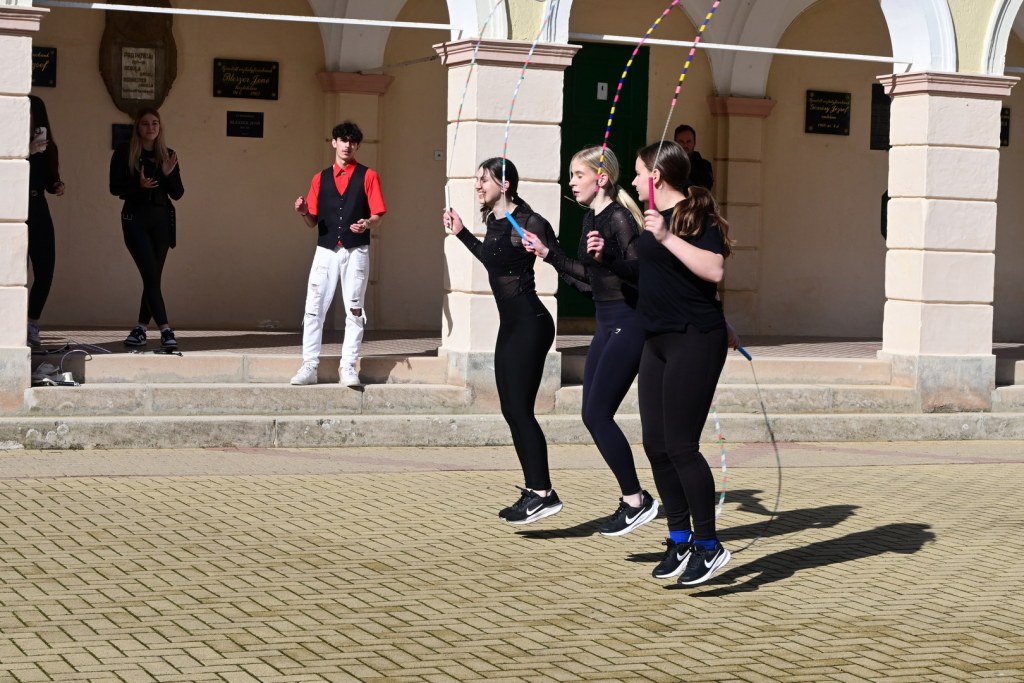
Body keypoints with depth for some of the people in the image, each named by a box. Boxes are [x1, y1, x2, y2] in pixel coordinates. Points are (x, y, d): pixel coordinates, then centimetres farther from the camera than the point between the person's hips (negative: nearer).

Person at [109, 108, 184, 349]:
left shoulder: (168, 155, 9)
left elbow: (177, 194, 6)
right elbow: (115, 187, -4)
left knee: (153, 277, 5)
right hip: (135, 218, -3)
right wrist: (139, 184, -21)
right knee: (151, 275, -12)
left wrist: (169, 174, -12)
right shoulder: (124, 153, 1)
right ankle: (165, 329, -18)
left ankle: (141, 328, 16)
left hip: (161, 219, 3)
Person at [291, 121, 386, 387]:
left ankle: (348, 367, 6)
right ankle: (309, 367, -1)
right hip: (325, 251, 2)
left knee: (355, 311, 1)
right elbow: (313, 221, 13)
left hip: (356, 252, -2)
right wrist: (304, 212, -8)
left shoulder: (368, 176, 4)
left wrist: (367, 224, -21)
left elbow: (378, 215, 0)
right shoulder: (320, 178, 13)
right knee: (313, 309, -3)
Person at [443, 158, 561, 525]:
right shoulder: (495, 222, 10)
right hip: (510, 325, 10)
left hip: (530, 324, -10)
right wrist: (461, 234, 30)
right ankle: (534, 489, 16)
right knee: (511, 409, 10)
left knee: (520, 408, -10)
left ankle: (543, 493, -7)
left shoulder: (528, 222, -16)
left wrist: (543, 248, -41)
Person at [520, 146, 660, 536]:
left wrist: (607, 256, -40)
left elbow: (639, 270, -25)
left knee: (597, 413, -11)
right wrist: (547, 253, 21)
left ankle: (636, 500, -2)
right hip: (607, 325, 10)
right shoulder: (591, 219, 12)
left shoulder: (619, 217, -15)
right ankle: (634, 499, 16)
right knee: (592, 416, 8)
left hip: (628, 324, -10)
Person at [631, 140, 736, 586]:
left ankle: (709, 546, 1)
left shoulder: (695, 215, -12)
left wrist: (666, 237, -28)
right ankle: (679, 539, 18)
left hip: (694, 340, -9)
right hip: (658, 340, 9)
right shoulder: (655, 217, 15)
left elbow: (715, 270, -27)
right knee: (656, 444, 8)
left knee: (680, 445, -10)